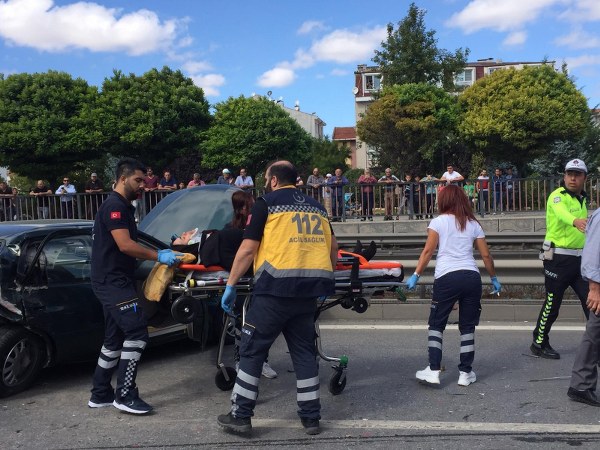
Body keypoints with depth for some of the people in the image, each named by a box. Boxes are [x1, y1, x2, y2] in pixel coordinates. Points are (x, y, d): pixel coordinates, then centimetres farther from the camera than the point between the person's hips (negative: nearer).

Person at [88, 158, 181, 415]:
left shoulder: (124, 207, 18)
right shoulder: (114, 206, -14)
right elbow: (125, 245, -25)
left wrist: (159, 254, 10)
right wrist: (158, 256, -19)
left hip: (116, 282, 11)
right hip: (112, 283, -11)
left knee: (115, 339, 13)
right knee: (137, 334, -12)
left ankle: (100, 395, 22)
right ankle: (125, 396, -5)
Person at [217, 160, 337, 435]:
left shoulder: (266, 203, 2)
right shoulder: (316, 207, 18)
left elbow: (247, 249, -4)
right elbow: (333, 250, 21)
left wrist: (231, 285, 1)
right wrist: (323, 277, 33)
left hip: (276, 286, -5)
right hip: (308, 288, 6)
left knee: (252, 350, 6)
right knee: (304, 351, 16)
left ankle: (240, 415, 12)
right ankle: (311, 417, 20)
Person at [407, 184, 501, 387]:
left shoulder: (438, 222, 4)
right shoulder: (473, 224, 14)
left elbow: (428, 251, -4)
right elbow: (486, 255, 13)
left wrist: (416, 275, -1)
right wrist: (494, 278, 24)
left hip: (447, 278, -3)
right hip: (472, 277, 3)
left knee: (436, 324, 9)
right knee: (467, 326, 12)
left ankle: (433, 370, 4)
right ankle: (465, 373, 16)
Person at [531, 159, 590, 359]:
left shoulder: (583, 199, 12)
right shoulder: (557, 196, -13)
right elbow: (561, 212, -37)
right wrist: (575, 221, -58)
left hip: (580, 258, 7)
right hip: (558, 258, -7)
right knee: (552, 303, 1)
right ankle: (539, 343, 16)